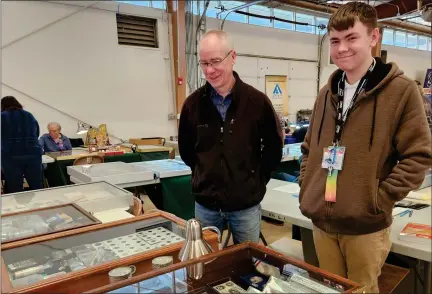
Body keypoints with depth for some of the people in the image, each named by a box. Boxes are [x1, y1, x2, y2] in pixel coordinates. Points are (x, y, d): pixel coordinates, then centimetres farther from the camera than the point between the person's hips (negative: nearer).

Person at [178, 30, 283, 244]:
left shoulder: (257, 101, -11)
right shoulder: (193, 103, -4)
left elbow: (274, 147, 1)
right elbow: (185, 150, 10)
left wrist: (256, 180, 0)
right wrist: (206, 175, 7)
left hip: (246, 204, -1)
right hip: (205, 204, 2)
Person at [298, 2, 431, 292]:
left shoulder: (401, 90, -9)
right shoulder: (328, 93, 7)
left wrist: (379, 200, -15)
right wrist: (305, 190, 5)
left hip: (365, 227, -5)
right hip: (322, 223, 5)